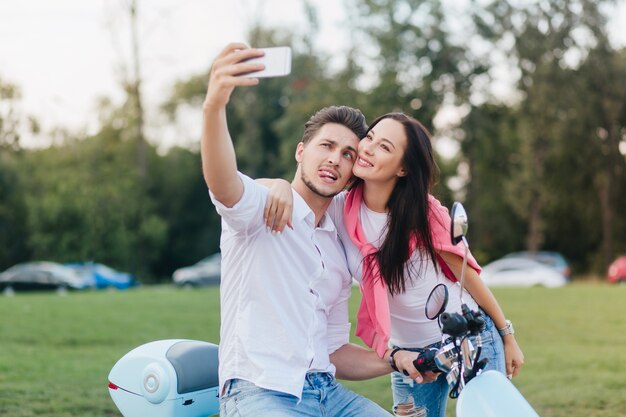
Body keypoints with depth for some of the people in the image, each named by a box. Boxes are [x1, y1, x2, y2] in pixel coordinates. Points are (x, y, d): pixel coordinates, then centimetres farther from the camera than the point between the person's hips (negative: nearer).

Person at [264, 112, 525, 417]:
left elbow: (468, 275, -4)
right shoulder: (339, 209, -11)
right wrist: (282, 186, -35)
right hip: (409, 354, 2)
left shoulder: (424, 212, -14)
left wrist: (507, 337, 2)